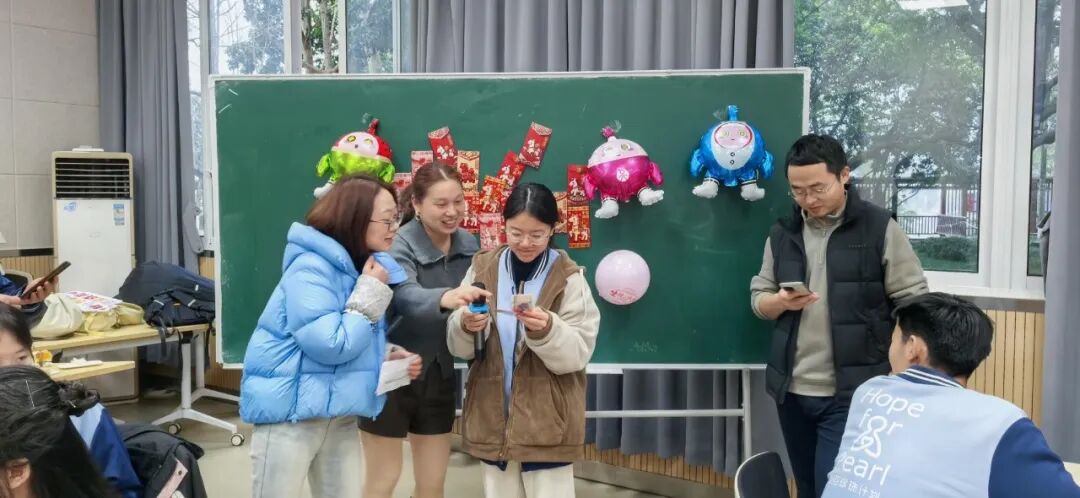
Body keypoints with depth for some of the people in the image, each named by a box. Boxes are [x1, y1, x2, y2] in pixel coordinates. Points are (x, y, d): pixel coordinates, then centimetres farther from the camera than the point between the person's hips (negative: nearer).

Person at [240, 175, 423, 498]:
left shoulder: (364, 266, 6)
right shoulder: (311, 269, -20)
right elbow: (331, 346, -25)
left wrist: (388, 357, -2)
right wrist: (371, 293, -18)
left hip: (339, 415, 8)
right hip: (291, 410, -7)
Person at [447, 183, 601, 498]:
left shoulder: (568, 277, -6)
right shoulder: (482, 268, 2)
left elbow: (579, 352, -11)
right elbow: (457, 346, 2)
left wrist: (547, 330, -29)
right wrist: (466, 326, -20)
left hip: (547, 422, -3)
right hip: (492, 416, 3)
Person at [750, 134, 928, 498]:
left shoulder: (880, 228, -5)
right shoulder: (782, 233, 8)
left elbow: (912, 303, -5)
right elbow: (758, 299, 11)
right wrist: (780, 302, -12)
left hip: (853, 392, -5)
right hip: (792, 390, 5)